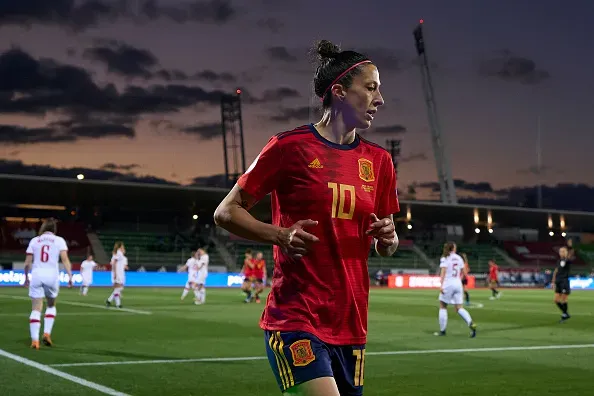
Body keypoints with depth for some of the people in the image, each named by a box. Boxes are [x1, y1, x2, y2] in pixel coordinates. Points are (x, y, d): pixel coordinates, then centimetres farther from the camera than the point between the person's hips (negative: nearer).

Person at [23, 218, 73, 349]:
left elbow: (27, 262, 9)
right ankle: (47, 333, 8)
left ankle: (34, 340, -8)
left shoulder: (34, 240, 11)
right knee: (51, 305, 21)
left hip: (36, 275, 1)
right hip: (52, 275, -1)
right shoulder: (59, 240, 6)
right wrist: (70, 276, -6)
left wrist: (26, 278, 21)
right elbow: (65, 259, -6)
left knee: (36, 309, 2)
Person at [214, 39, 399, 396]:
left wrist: (388, 238, -3)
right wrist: (280, 236, -17)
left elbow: (387, 247, 20)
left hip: (351, 323, 6)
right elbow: (226, 213, -2)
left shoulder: (379, 161, 11)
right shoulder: (290, 146, -5)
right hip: (295, 318, -6)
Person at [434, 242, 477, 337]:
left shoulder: (444, 258, -5)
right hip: (458, 284, 4)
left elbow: (443, 272, -16)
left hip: (448, 284, -4)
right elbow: (463, 272, 11)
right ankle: (471, 324, -16)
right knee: (459, 308, 6)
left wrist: (441, 285, -21)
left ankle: (442, 330, 10)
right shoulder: (459, 258, 9)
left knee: (443, 307, 10)